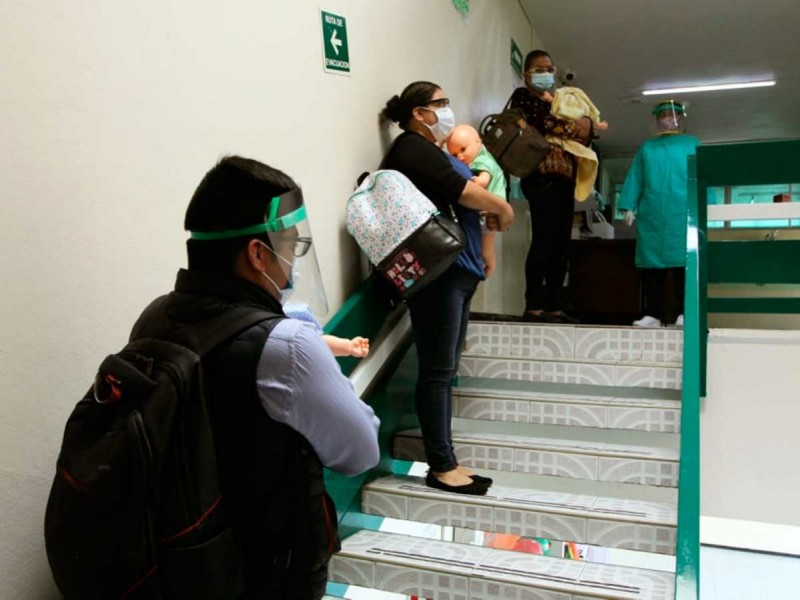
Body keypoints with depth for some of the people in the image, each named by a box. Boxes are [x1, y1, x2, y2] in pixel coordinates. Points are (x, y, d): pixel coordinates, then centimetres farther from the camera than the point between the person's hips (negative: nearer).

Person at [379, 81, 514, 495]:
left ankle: (444, 462, 17)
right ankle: (441, 467, 3)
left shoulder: (427, 151, 23)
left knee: (444, 370, 10)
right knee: (437, 371, -5)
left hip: (454, 271, 10)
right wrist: (502, 208, 1)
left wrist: (489, 212, 2)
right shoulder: (413, 148, -7)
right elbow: (465, 192, -15)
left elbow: (458, 202, 20)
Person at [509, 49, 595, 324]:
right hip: (542, 176, -7)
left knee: (560, 244, 2)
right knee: (543, 240, -15)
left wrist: (587, 126, -3)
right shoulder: (523, 96, 7)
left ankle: (554, 307, 3)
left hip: (563, 178, 7)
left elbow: (584, 132, 19)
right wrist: (576, 126, 2)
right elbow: (542, 124, -10)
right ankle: (534, 307, -14)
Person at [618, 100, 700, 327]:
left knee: (683, 261, -8)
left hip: (683, 214, -2)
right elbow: (634, 178, 13)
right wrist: (629, 207, 1)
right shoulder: (646, 147, 20)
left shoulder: (693, 145, 15)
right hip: (650, 215, 2)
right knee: (651, 261, -1)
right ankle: (653, 314, 2)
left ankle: (684, 313, -7)